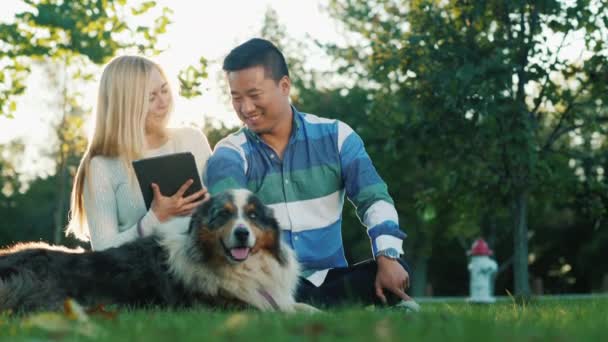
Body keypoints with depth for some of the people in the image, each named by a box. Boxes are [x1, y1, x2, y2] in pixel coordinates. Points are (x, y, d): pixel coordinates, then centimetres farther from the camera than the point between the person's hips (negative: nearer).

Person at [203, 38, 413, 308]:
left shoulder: (335, 137, 6)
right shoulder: (229, 154, 0)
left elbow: (374, 198, -3)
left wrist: (388, 258, -22)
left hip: (330, 279, 2)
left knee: (395, 272, -26)